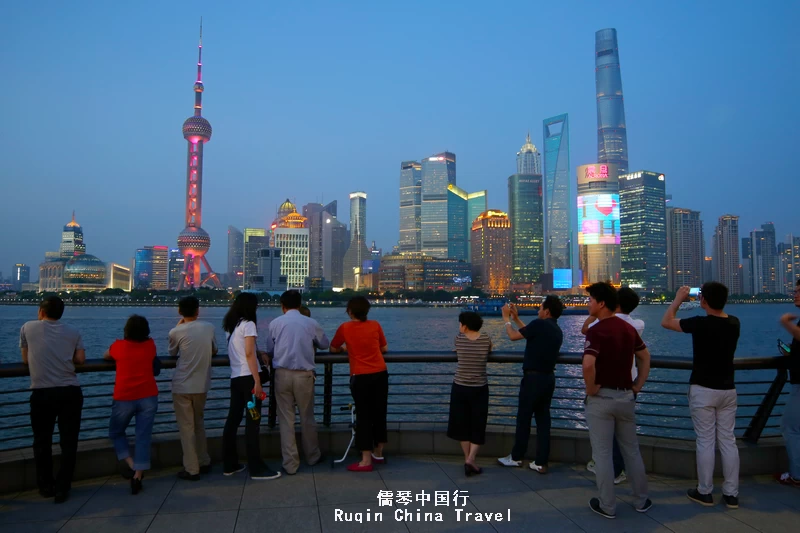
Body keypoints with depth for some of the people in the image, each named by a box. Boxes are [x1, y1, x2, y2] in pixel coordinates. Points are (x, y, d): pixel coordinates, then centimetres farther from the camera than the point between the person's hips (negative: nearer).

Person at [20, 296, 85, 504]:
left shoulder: (28, 328, 5)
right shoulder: (72, 332, 7)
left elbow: (25, 360, 11)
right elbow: (80, 359, 3)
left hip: (41, 393, 0)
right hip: (70, 392, 1)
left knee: (42, 442, 15)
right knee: (69, 442, 8)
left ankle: (46, 486, 26)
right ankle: (62, 489, 9)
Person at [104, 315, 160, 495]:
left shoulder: (119, 345, 5)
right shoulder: (150, 345, 7)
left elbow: (106, 356, 28)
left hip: (124, 398, -1)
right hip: (148, 397, 1)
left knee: (115, 433, 20)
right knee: (143, 437, 3)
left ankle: (130, 463, 4)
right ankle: (137, 477, 1)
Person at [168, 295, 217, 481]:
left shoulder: (176, 332, -10)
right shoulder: (209, 327, -2)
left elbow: (172, 353, 10)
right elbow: (214, 350, 13)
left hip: (182, 386, -4)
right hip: (202, 385, 4)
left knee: (186, 427, 5)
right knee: (199, 423, 21)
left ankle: (192, 469, 8)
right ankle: (204, 463, 28)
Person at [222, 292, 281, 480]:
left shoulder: (231, 326, 14)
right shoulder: (248, 324, -9)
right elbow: (249, 354, -16)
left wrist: (259, 353, 23)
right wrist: (257, 381, -17)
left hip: (235, 378, 8)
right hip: (248, 377, -8)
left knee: (233, 419, 11)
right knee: (252, 422, -4)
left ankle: (229, 464, 19)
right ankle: (257, 468, 0)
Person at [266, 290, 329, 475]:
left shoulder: (275, 323, -2)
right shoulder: (311, 323, -1)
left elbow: (269, 350, 8)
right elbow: (324, 344, 13)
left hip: (282, 374, 0)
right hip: (304, 375, 1)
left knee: (286, 419, 8)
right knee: (307, 418, 16)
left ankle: (290, 464, 13)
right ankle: (313, 456, 33)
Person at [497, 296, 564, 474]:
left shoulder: (539, 324, -16)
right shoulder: (557, 330, 10)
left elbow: (513, 336, -8)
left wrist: (507, 319, 8)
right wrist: (516, 319, 27)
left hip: (533, 378, -8)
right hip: (548, 378, 8)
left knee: (524, 418, 5)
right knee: (543, 419, 9)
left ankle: (516, 457, 18)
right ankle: (541, 463, 11)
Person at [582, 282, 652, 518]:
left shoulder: (596, 331, -18)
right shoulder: (629, 328, 5)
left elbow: (588, 365, -31)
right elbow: (646, 358, 16)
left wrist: (590, 389, -16)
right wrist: (637, 386, 14)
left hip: (601, 397, -7)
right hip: (626, 396, 7)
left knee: (602, 454, 5)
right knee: (632, 450, 19)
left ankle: (607, 506, 16)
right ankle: (641, 501, 30)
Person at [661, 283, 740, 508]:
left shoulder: (700, 323, -17)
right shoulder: (734, 323, -1)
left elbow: (666, 322, -4)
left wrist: (678, 299, 6)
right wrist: (712, 302, 20)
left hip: (703, 390, -5)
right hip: (728, 390, 5)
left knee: (705, 442, 3)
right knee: (728, 441, 10)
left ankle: (704, 492, 12)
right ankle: (731, 494, 16)